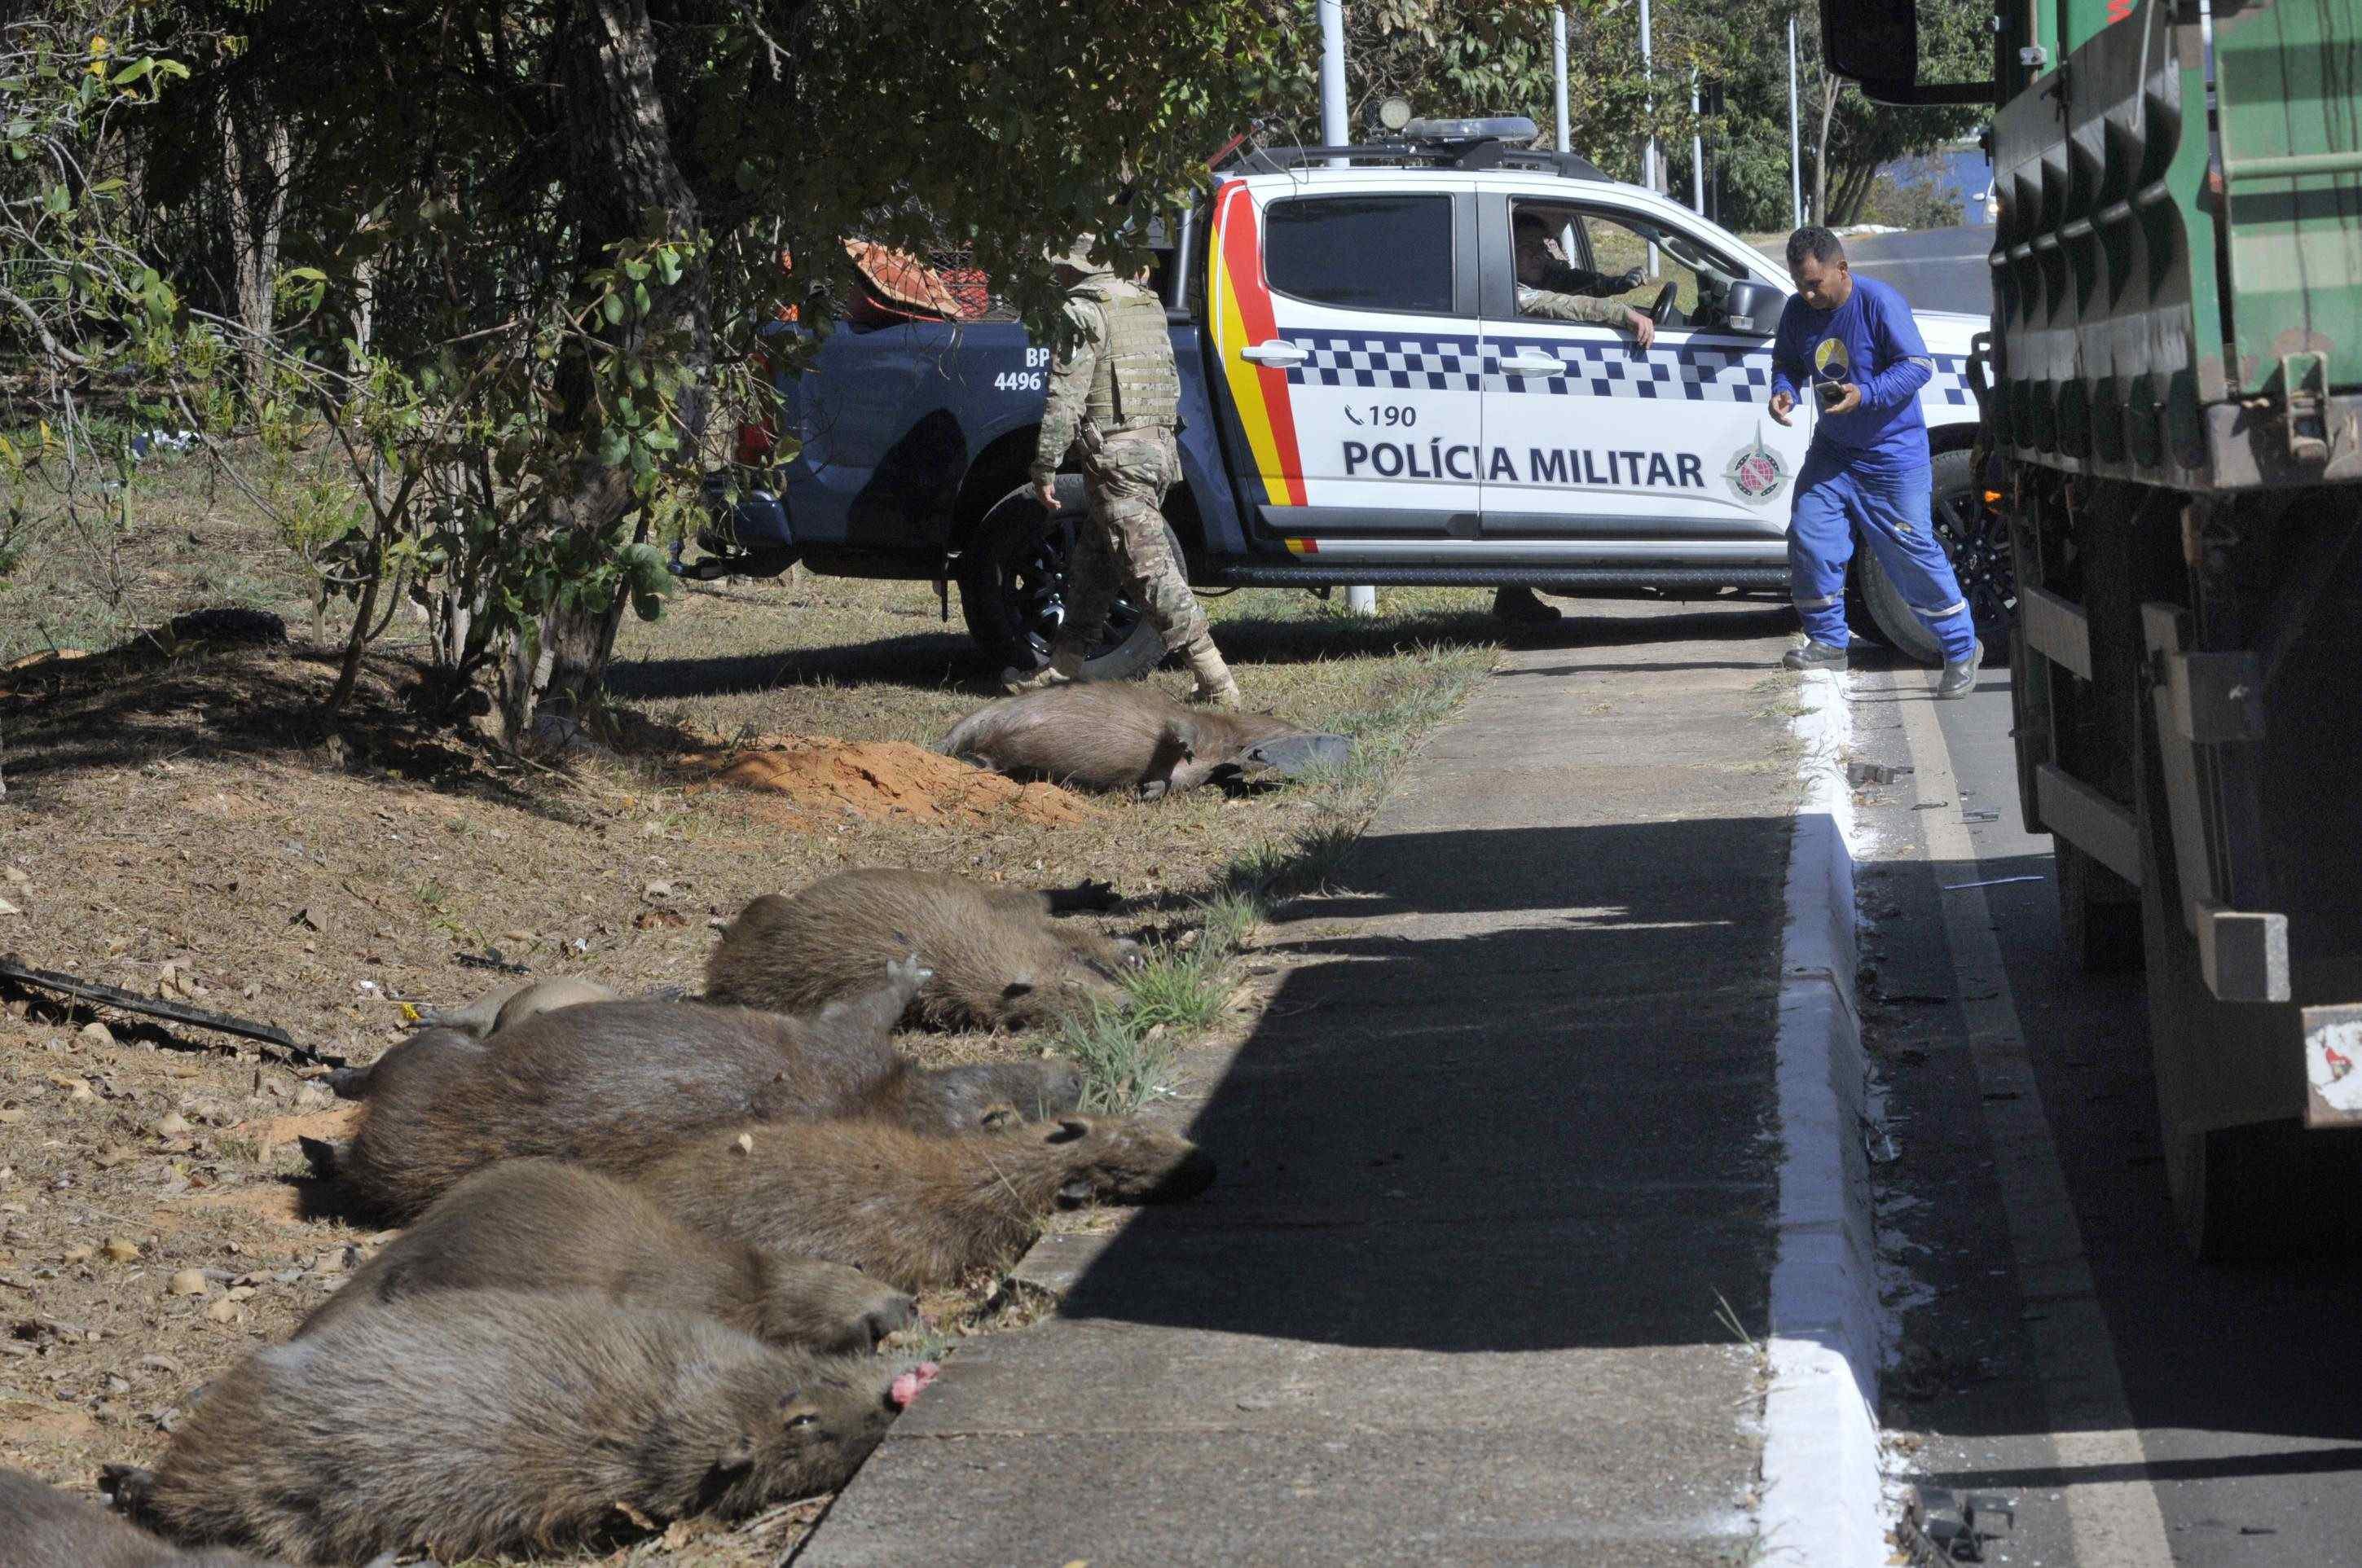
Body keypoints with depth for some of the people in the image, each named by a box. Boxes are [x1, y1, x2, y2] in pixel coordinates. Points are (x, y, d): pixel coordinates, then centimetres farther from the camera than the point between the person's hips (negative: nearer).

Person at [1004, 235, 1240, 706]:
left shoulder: (1082, 311, -9)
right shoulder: (1147, 305, 17)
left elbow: (1065, 397, -14)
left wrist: (1045, 468, -10)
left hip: (1117, 455, -9)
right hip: (1159, 449, 9)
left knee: (1151, 570, -10)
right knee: (1094, 560, 17)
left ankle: (1216, 683, -15)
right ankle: (1064, 667, 23)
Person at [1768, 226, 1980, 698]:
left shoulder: (1879, 302, -18)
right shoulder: (1798, 311, 1)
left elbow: (1917, 365, -19)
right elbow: (1786, 361, 15)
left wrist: (1866, 394, -32)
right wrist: (1783, 390, -8)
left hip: (1893, 452, -6)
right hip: (1832, 450, 6)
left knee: (1912, 551, -6)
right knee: (1809, 535, -7)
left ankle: (1962, 650, 7)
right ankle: (1828, 642, 9)